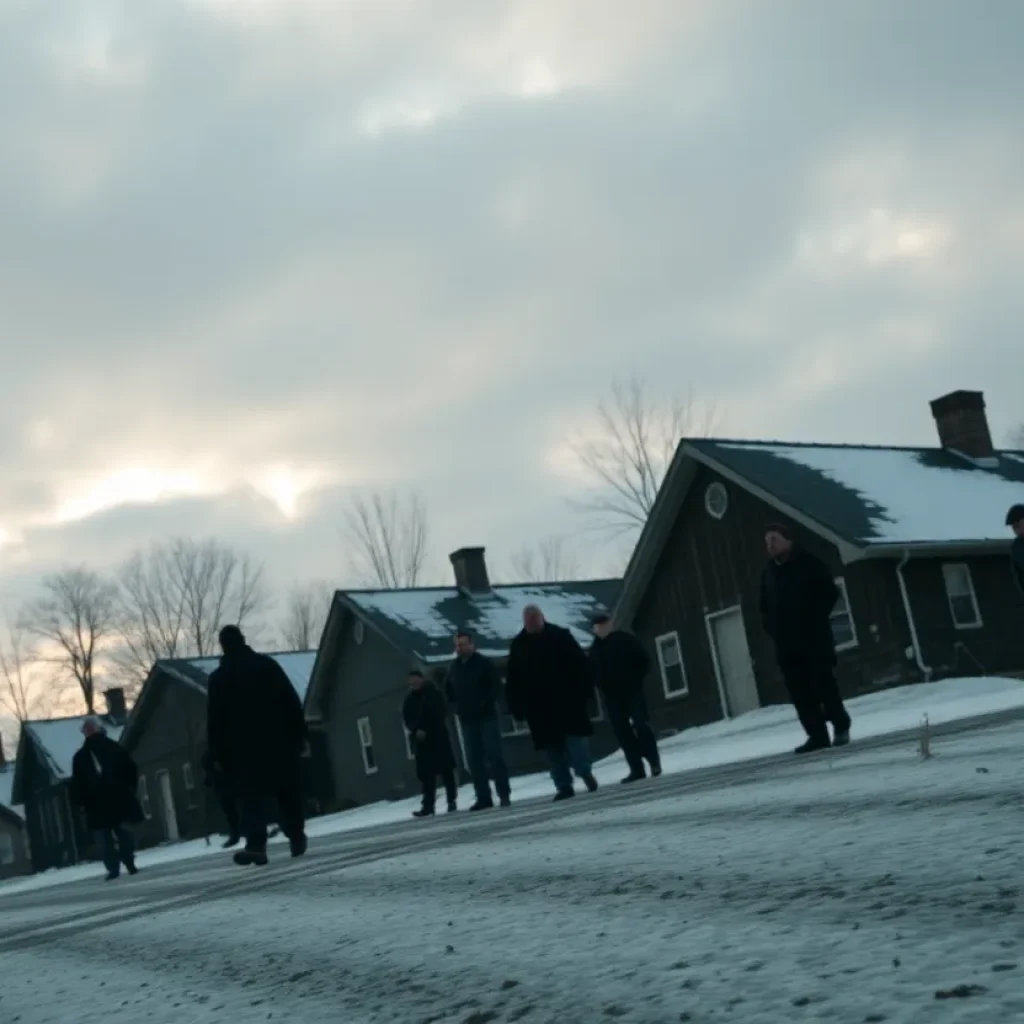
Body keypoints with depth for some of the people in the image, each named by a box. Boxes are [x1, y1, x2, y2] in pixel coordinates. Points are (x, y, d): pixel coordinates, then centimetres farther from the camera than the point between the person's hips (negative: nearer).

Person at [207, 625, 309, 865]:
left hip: (244, 748, -1)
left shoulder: (219, 678, 2)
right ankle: (297, 840, 17)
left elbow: (214, 719, -1)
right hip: (280, 742, 1)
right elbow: (292, 702, 3)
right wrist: (300, 735, 6)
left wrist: (217, 755, 2)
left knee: (253, 798, -3)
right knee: (288, 793, 12)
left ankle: (256, 845, -19)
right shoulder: (267, 664, 5)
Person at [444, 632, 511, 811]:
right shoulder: (454, 668, 10)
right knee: (474, 761, 2)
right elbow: (448, 690, 22)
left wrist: (486, 703, -17)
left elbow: (496, 686, -7)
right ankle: (483, 798, 5)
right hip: (467, 720, 5)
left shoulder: (484, 663, -4)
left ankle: (504, 795, -2)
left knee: (494, 756, -6)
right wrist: (456, 706, 7)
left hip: (486, 717, -5)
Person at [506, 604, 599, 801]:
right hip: (538, 705, 3)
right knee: (552, 745, 2)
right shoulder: (518, 646, 8)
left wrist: (584, 690, -10)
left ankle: (585, 771, 5)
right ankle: (564, 786, 3)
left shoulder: (559, 636, 0)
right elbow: (513, 679, 8)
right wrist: (517, 706, 2)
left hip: (566, 699, -2)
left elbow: (580, 664, -2)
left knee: (574, 734, -8)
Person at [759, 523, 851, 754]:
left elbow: (830, 593, -3)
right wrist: (772, 629, 9)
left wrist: (815, 620, -10)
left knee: (823, 685, -7)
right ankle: (817, 735, 3)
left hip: (814, 639, -5)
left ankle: (841, 726, 11)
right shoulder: (768, 573, 14)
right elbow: (765, 607, 24)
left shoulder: (809, 564, -2)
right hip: (785, 644, 5)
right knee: (800, 693, 0)